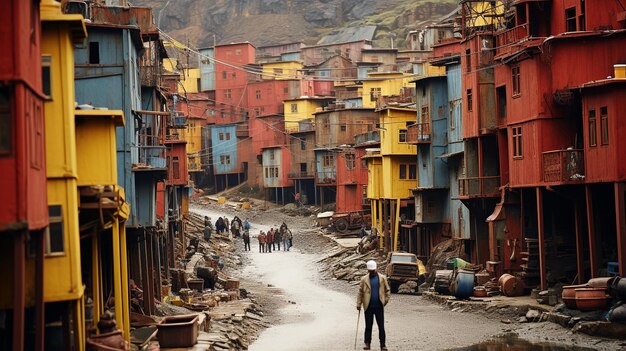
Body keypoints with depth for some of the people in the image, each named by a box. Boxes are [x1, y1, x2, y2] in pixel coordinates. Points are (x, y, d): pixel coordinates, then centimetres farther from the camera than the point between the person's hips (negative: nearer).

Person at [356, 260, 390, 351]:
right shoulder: (364, 279, 3)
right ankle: (367, 343, 13)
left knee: (381, 326, 2)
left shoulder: (382, 278, 3)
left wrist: (386, 300, -2)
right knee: (368, 326, 6)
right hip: (368, 306, 0)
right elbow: (360, 292, 3)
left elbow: (387, 290, 7)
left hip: (379, 306, 0)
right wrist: (358, 304, -2)